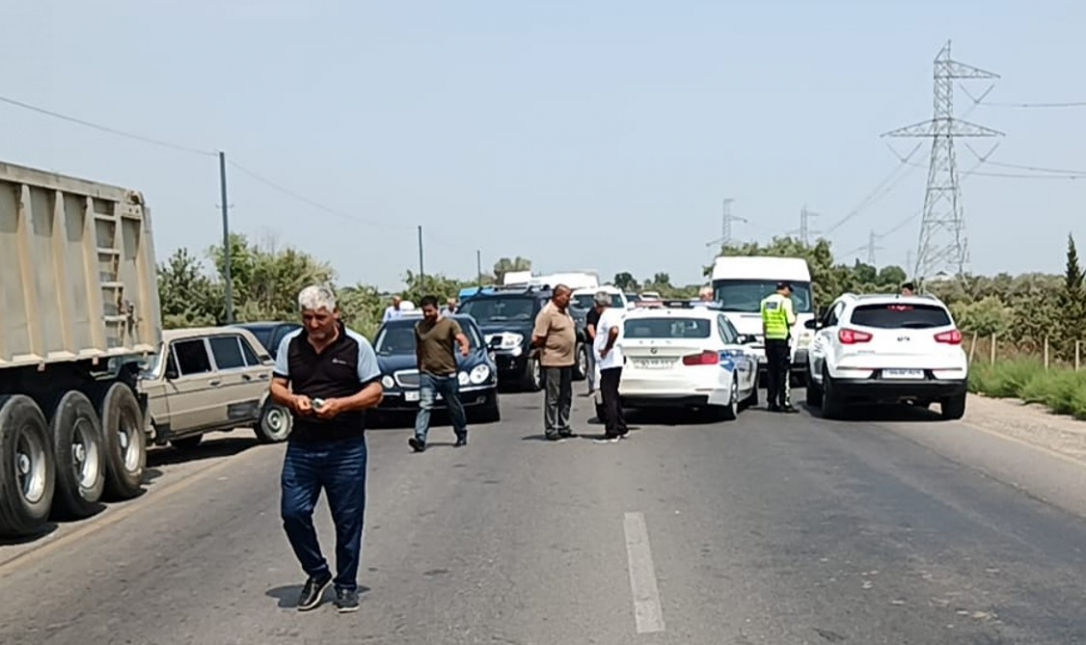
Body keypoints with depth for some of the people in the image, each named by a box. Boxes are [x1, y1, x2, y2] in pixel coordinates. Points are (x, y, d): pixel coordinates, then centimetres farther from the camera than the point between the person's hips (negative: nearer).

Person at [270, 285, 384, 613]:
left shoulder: (357, 345, -4)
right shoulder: (290, 344, 5)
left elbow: (375, 392, -3)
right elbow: (276, 386, 10)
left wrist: (340, 404, -20)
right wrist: (292, 399, -13)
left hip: (346, 448, -2)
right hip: (301, 446, 3)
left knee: (348, 519, 5)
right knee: (293, 512, -1)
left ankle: (346, 585, 22)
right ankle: (317, 574, 22)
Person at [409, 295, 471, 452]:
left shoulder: (450, 324, -1)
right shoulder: (419, 327, 10)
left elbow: (462, 339, -16)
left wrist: (465, 347, -38)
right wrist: (420, 366, 20)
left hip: (448, 374, -2)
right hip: (427, 374, 2)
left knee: (455, 407, 10)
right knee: (424, 406, -13)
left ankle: (462, 435, 29)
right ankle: (420, 439, -22)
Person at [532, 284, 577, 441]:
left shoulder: (564, 311, 13)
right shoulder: (547, 313, -14)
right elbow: (537, 339, -17)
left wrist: (573, 354, 13)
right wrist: (550, 346, -3)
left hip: (567, 360, 9)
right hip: (552, 361, -9)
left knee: (566, 396, 13)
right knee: (552, 397, -3)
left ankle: (563, 426, 21)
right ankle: (550, 429, 2)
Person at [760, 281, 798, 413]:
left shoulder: (766, 301, 12)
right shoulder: (785, 301, -8)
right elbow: (791, 322, -12)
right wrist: (794, 316, 9)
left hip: (769, 337, 6)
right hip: (782, 338, -6)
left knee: (771, 371, 9)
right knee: (784, 370, -4)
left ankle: (771, 402, 10)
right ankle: (784, 402, -7)